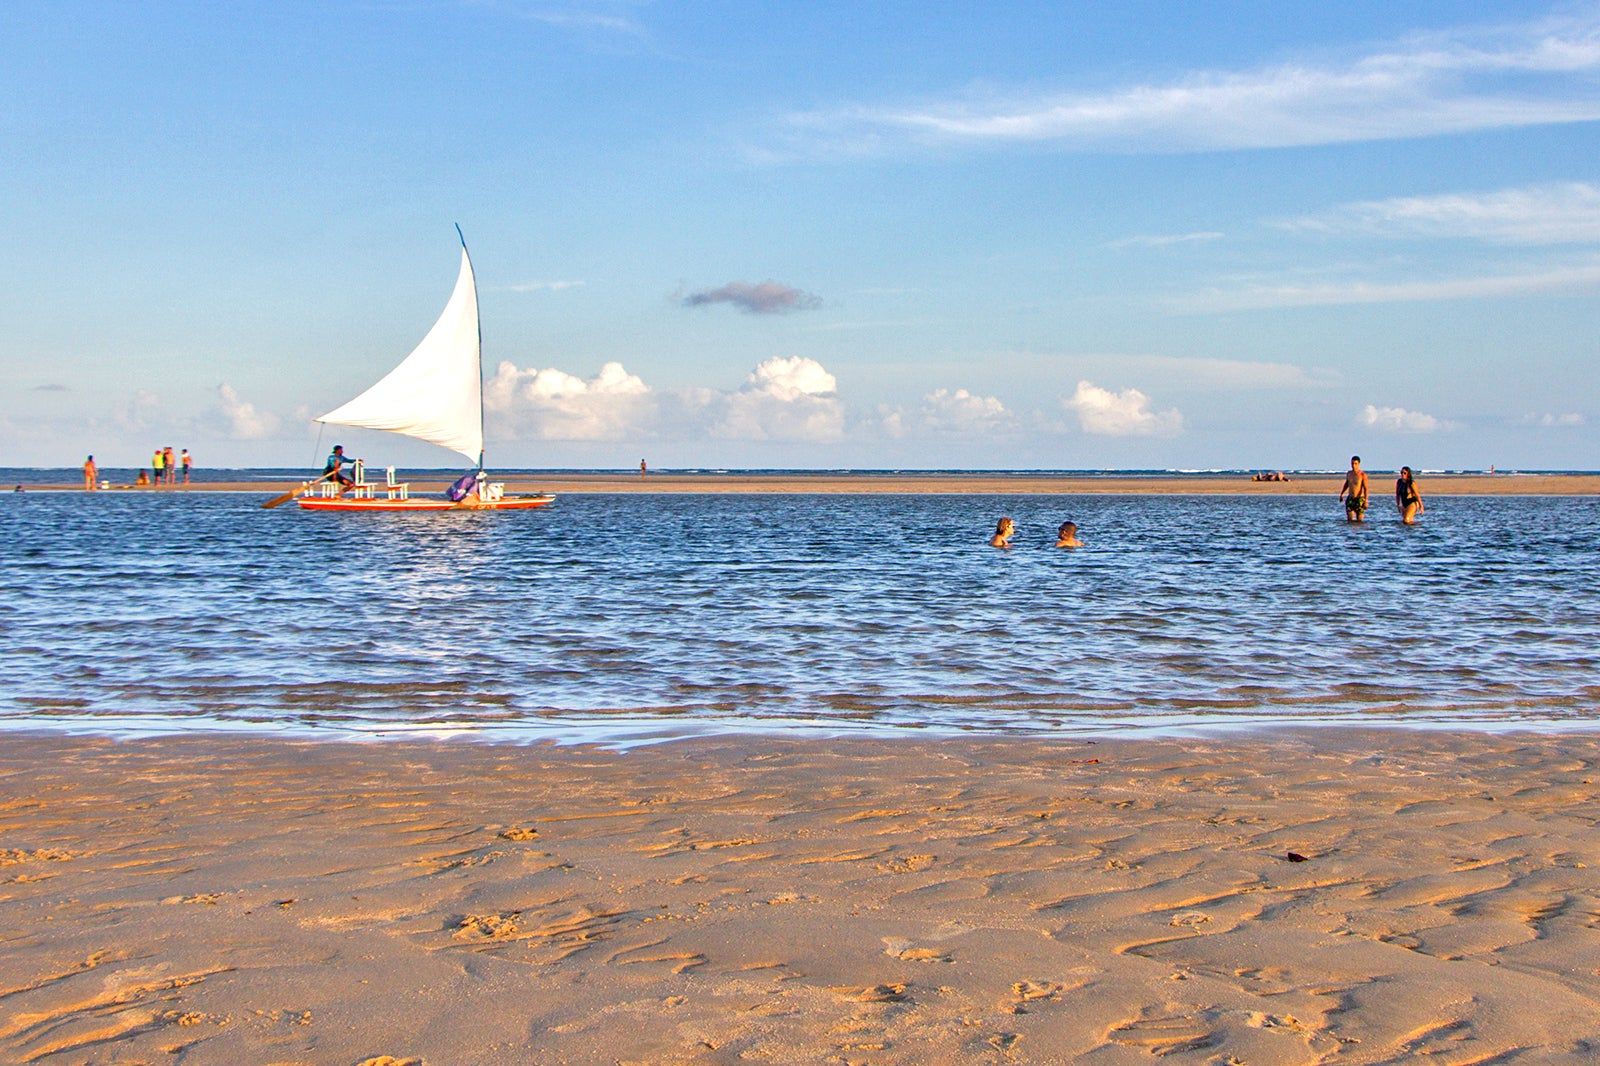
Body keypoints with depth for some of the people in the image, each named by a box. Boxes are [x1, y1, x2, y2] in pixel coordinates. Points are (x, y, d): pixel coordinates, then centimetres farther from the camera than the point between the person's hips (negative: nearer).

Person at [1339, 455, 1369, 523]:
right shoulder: (1349, 473, 7)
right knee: (1349, 520, -3)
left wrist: (1366, 501, -20)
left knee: (1359, 521, -2)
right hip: (1350, 498, 4)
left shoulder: (1362, 474, -10)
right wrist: (1341, 494, 15)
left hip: (1359, 499, -4)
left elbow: (1365, 488, -13)